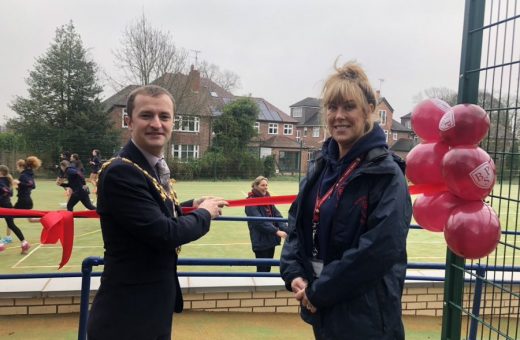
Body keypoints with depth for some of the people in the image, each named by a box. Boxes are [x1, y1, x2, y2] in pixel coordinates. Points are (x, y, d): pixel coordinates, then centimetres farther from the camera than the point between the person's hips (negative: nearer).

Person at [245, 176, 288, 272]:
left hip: (271, 239, 7)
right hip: (261, 241, -7)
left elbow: (277, 215, 4)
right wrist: (276, 231, -28)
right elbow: (259, 221, -23)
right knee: (262, 269, 2)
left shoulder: (268, 199, 10)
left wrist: (285, 229, -12)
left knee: (268, 268, 16)